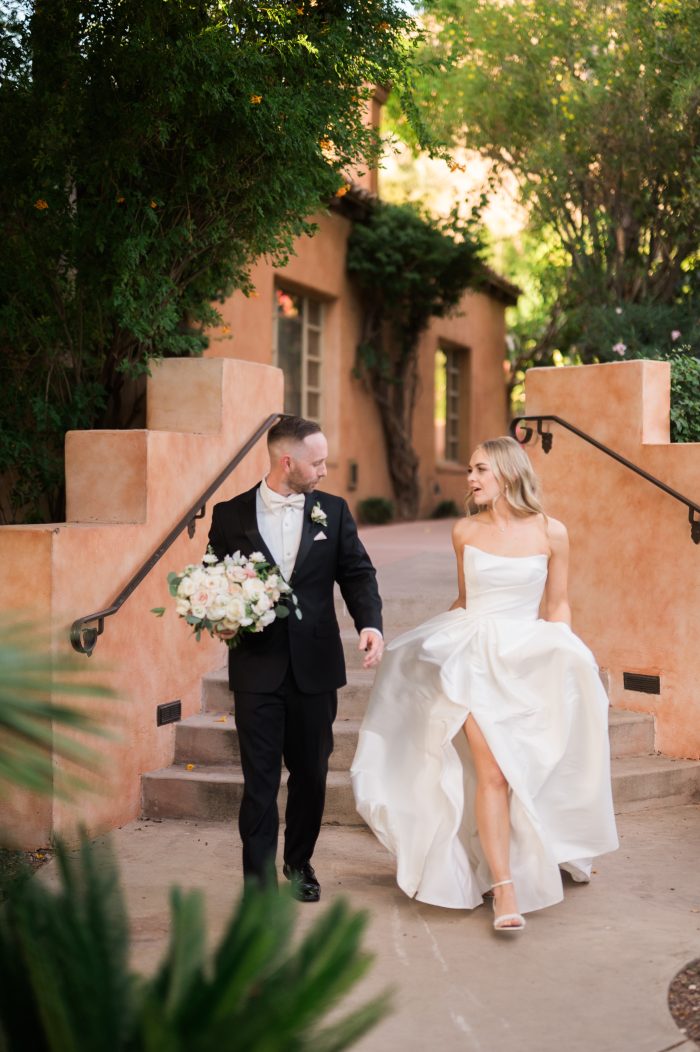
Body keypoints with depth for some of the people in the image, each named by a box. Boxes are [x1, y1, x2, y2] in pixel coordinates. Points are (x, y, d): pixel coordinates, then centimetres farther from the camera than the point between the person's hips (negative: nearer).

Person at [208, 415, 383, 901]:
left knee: (312, 773, 14)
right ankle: (259, 881, 4)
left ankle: (300, 862, 34)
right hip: (257, 667, -2)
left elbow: (358, 573, 2)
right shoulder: (230, 514, 0)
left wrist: (371, 624, -16)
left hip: (316, 666, 3)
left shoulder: (333, 511, 5)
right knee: (260, 779, -2)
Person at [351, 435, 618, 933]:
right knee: (492, 771, -13)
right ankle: (505, 890, -11)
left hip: (528, 660, 0)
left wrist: (561, 657, 0)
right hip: (474, 656, 0)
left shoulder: (551, 532, 1)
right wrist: (434, 639, 16)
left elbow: (557, 605, 9)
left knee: (521, 769, 2)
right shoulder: (465, 531, 6)